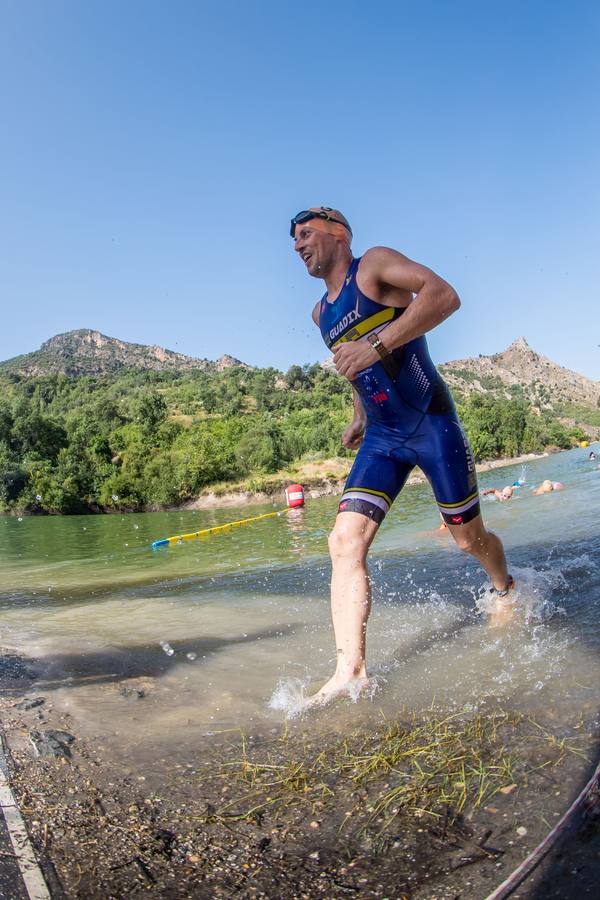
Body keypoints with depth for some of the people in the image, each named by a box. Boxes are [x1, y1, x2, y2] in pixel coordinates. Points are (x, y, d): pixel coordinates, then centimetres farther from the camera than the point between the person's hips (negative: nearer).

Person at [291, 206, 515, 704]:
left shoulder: (376, 263, -5)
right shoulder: (321, 313, 16)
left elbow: (445, 295, -23)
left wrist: (377, 344, -31)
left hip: (433, 423, -5)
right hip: (383, 437, 6)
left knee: (470, 538, 8)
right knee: (345, 542, -14)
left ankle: (506, 591, 42)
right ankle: (350, 670, -13)